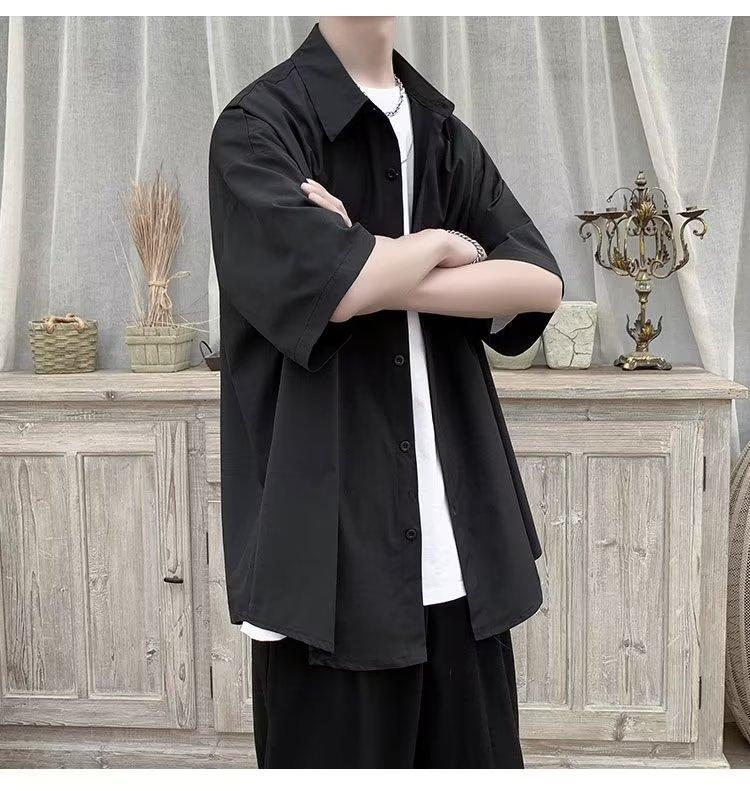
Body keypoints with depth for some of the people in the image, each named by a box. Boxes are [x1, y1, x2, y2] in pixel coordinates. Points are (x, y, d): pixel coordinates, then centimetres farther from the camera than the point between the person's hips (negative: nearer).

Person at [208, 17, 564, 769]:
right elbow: (328, 283, -20)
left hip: (459, 533, 5)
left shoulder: (444, 132, 13)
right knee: (336, 749, 6)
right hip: (330, 535, -5)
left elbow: (542, 281, 0)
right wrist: (439, 242, -2)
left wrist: (379, 271, -11)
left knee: (474, 746, 11)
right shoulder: (258, 125, -3)